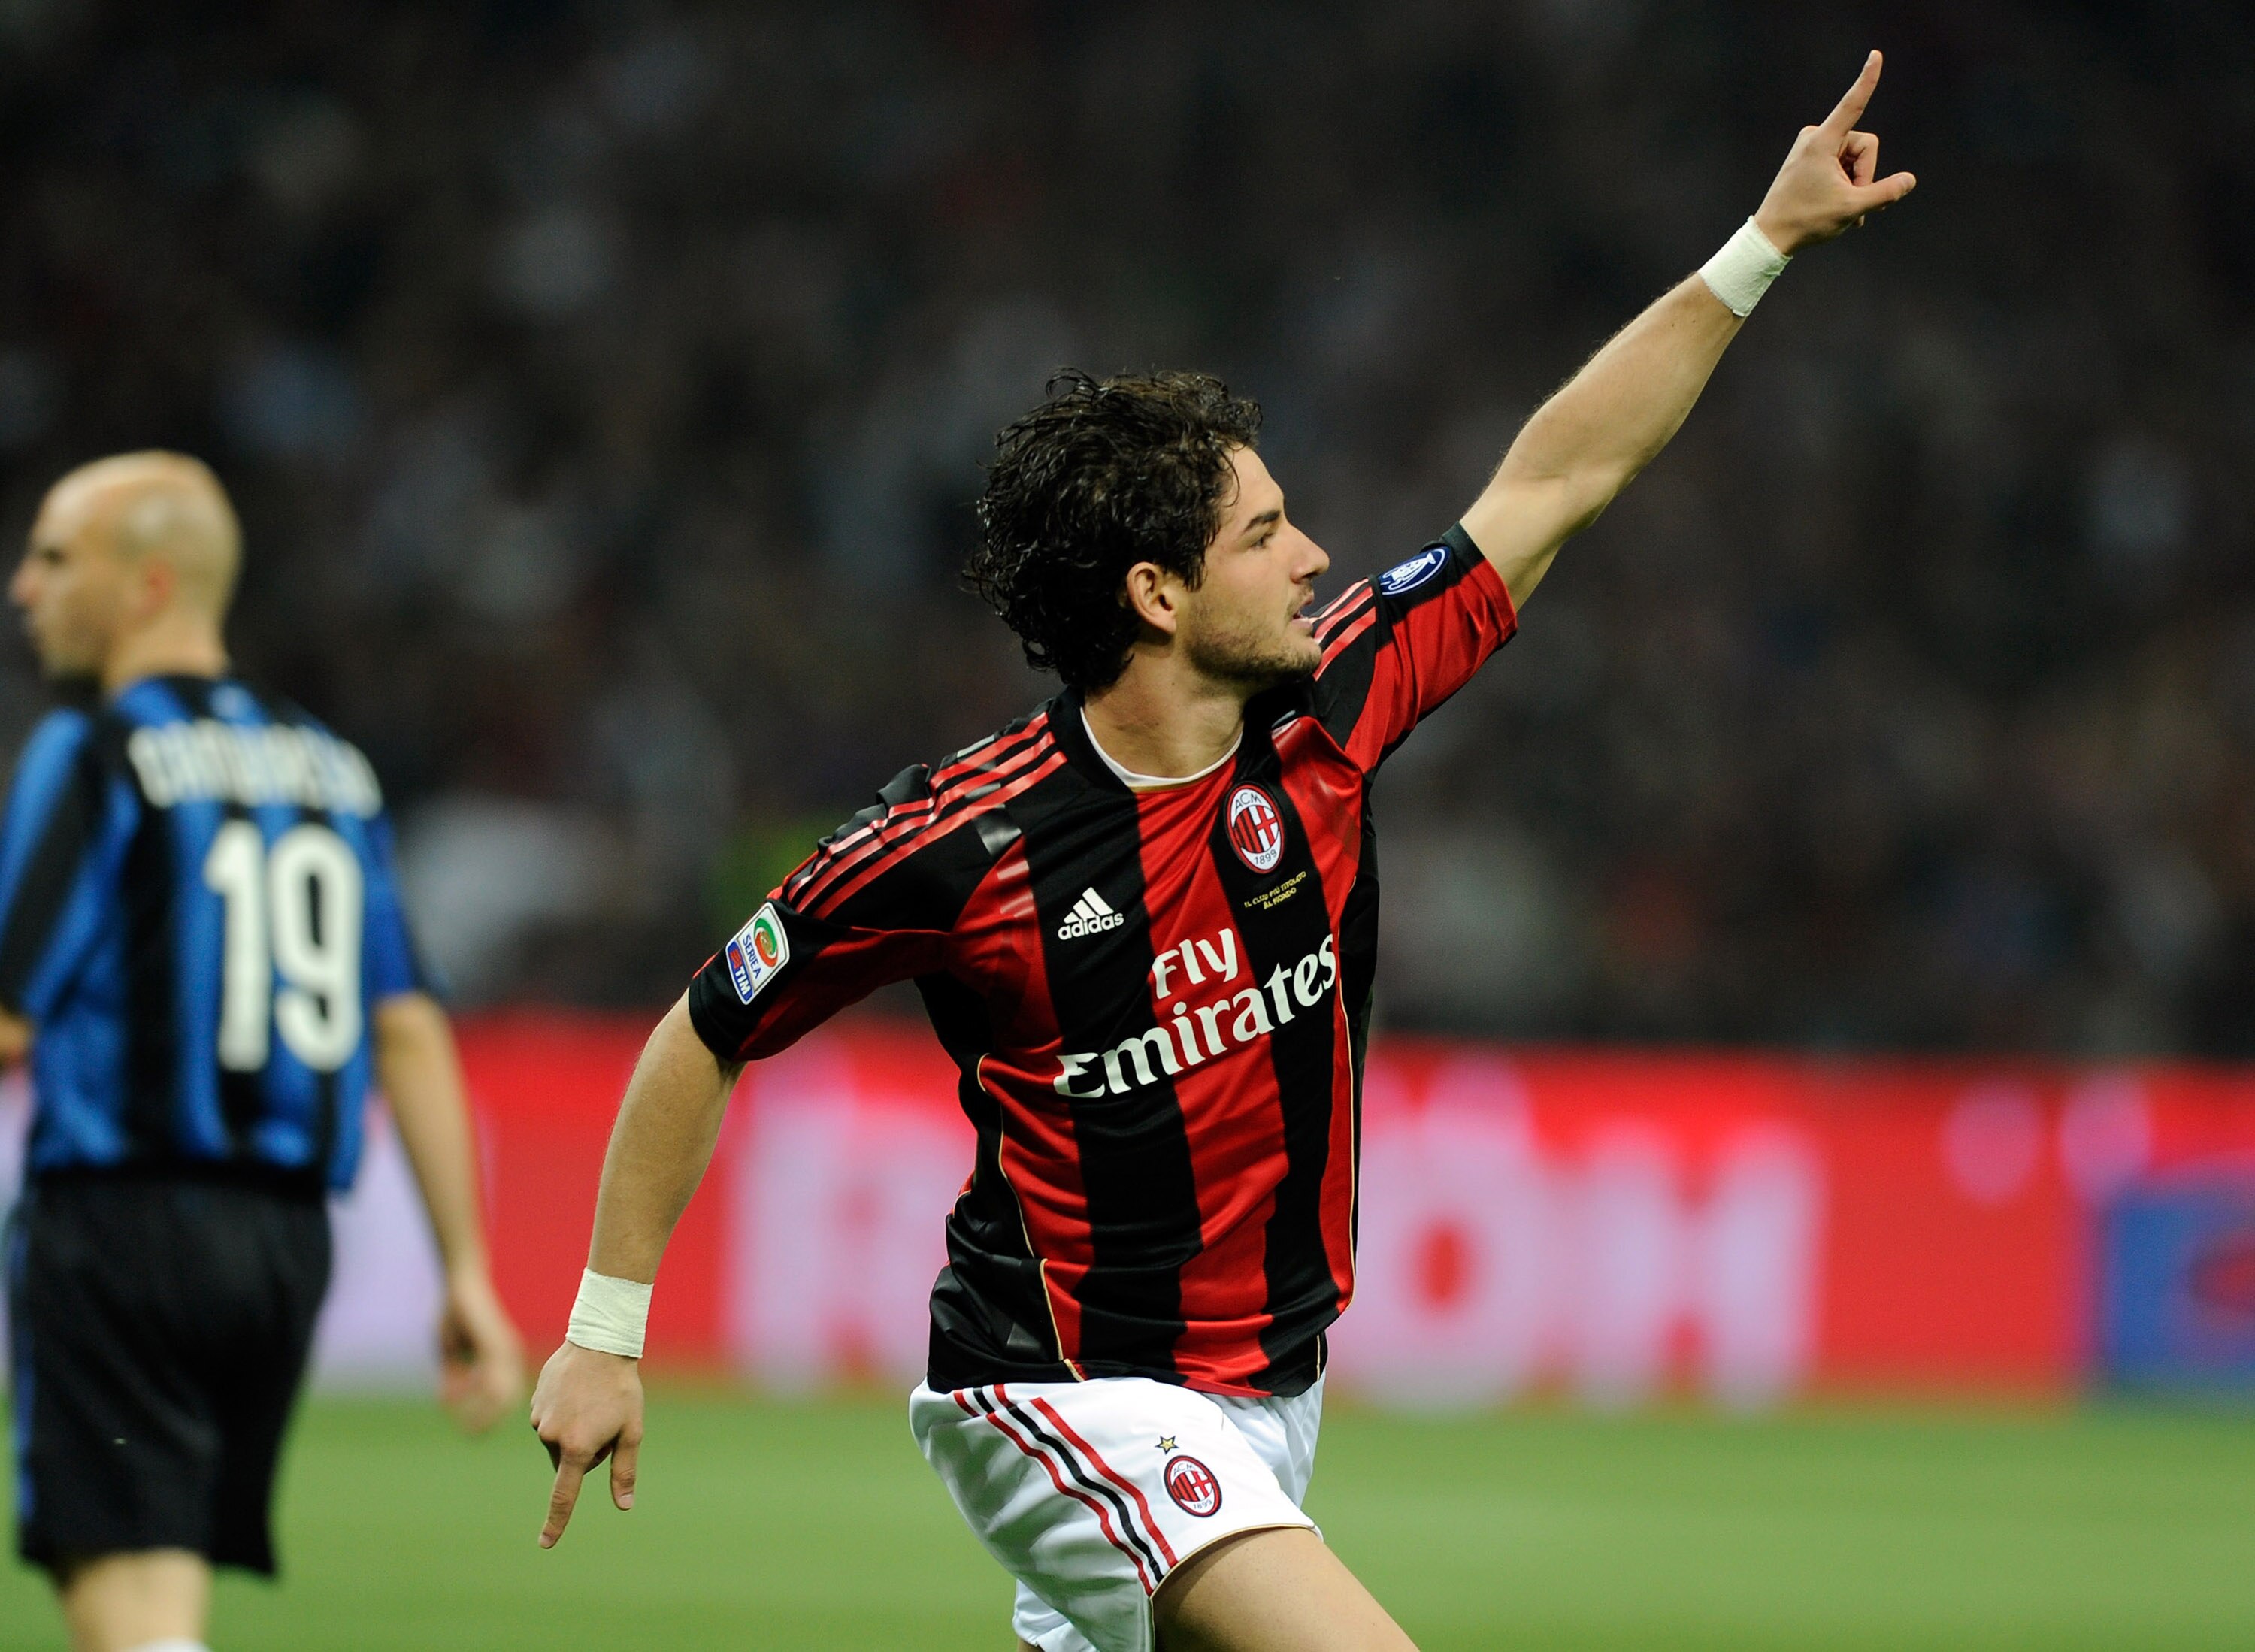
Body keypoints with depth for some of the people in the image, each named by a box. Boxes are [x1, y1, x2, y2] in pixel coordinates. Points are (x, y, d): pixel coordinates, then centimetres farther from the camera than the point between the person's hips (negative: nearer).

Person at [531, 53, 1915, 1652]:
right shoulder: (961, 841, -16)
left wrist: (1766, 243, 3)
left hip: (1270, 1391, 7)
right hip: (1066, 1403, -7)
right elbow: (704, 1040, -3)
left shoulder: (1325, 722, -3)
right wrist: (605, 1333, 0)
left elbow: (1557, 481, 4)